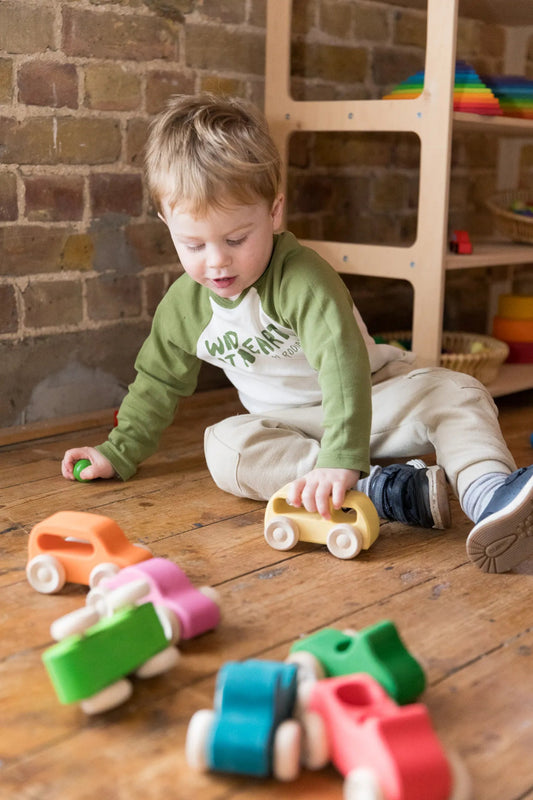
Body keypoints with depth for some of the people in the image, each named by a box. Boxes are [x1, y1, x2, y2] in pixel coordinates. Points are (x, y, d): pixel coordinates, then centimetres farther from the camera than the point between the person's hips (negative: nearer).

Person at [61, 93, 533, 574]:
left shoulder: (302, 277, -26)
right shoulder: (184, 304, -6)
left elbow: (343, 361, -39)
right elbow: (159, 381, 11)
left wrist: (341, 458, -51)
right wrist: (119, 453, 13)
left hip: (368, 399, -3)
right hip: (287, 427, 4)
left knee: (455, 391, -28)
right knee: (225, 446, -30)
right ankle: (392, 490, -40)